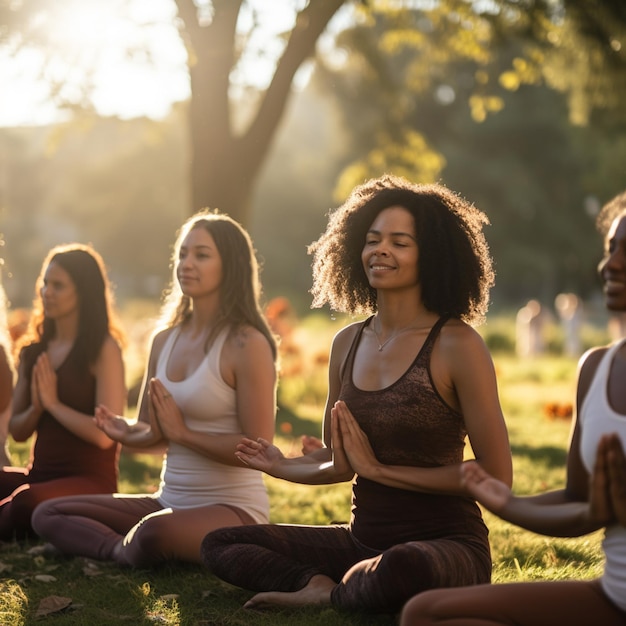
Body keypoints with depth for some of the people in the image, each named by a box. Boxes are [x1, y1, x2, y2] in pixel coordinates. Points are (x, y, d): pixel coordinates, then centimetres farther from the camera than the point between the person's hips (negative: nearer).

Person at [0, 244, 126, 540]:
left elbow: (104, 435, -14)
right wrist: (36, 407, -7)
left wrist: (54, 404, -9)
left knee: (26, 502, -36)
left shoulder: (104, 348, -6)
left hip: (90, 479, -6)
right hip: (39, 474, 6)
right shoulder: (33, 351, 13)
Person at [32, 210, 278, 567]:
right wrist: (127, 432, -8)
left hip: (234, 508, -8)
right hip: (170, 501, 8)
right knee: (48, 516, 0)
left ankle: (128, 551, -7)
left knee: (155, 531, -38)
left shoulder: (246, 344, -13)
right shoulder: (165, 341, 10)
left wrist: (183, 433, -16)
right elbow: (153, 432, 15)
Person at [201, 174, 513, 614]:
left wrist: (380, 469, -13)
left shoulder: (457, 344, -12)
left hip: (447, 542, -6)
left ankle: (329, 593, -9)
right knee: (220, 544, 2)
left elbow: (496, 475, -14)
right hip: (363, 539, 6)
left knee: (399, 570, -40)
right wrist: (283, 467, -3)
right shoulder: (348, 343, 7)